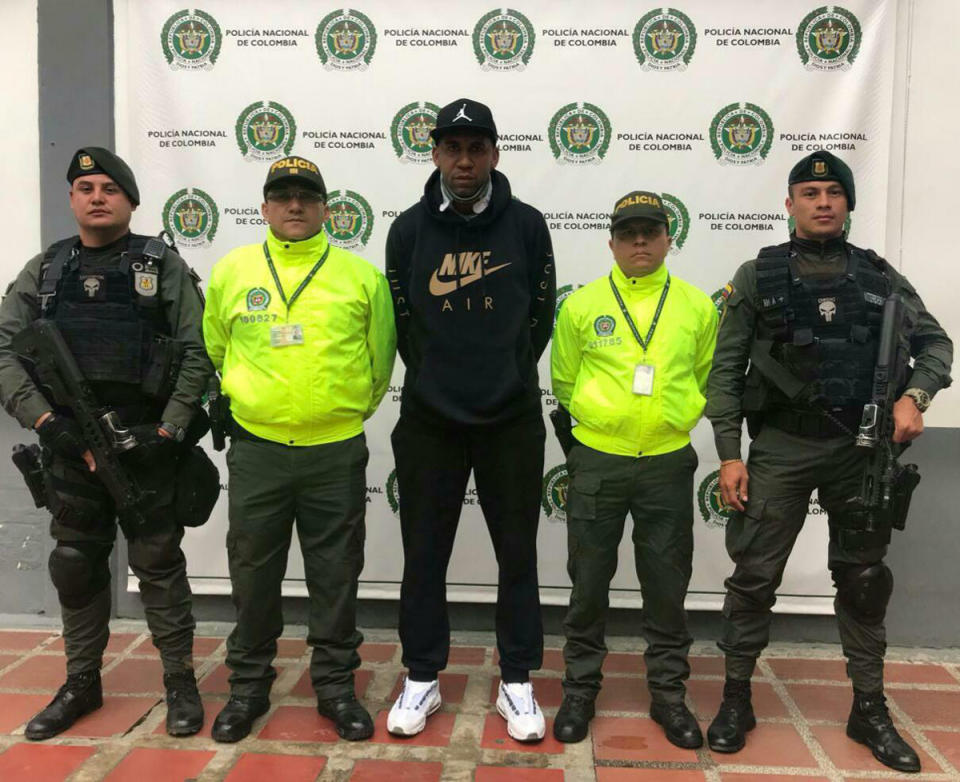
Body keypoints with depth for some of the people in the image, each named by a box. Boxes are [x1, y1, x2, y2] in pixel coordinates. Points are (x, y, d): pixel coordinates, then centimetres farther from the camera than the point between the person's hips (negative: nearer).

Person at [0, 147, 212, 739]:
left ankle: (181, 681, 18)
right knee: (76, 567, 14)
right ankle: (82, 684, 30)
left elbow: (197, 353, -6)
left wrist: (168, 432, -13)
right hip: (70, 447, 4)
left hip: (147, 446, -3)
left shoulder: (165, 268, 1)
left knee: (159, 565, 4)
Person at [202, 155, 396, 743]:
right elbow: (215, 349, 16)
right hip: (256, 449, 1)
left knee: (336, 577, 9)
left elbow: (379, 358, 8)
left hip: (336, 453, -1)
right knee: (254, 574, 12)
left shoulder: (361, 276, -1)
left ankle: (336, 685, 26)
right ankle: (248, 686, 30)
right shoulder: (232, 271, 3)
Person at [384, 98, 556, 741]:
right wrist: (438, 379, 8)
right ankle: (422, 680, 25)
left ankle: (518, 683, 24)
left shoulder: (527, 225, 0)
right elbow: (400, 321, 7)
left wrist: (507, 377, 7)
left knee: (518, 554, 8)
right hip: (428, 420, 1)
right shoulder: (410, 229, 1)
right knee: (425, 554, 9)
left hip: (512, 419, 0)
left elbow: (540, 317, 6)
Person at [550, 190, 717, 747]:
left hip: (668, 465, 1)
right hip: (596, 463, 0)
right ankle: (581, 689, 25)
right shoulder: (582, 305, -1)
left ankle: (669, 692, 27)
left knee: (667, 586, 10)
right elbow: (563, 383, 9)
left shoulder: (698, 306, 2)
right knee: (589, 582, 9)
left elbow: (704, 381, 14)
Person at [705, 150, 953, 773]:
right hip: (781, 447, -2)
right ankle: (737, 698, 17)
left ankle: (870, 709, 26)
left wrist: (915, 395, -9)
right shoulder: (758, 275, 1)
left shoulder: (879, 276, 8)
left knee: (865, 578, 11)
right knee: (755, 575, 0)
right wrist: (729, 454, -8)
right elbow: (726, 369, -2)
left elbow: (935, 342, 12)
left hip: (861, 448, 3)